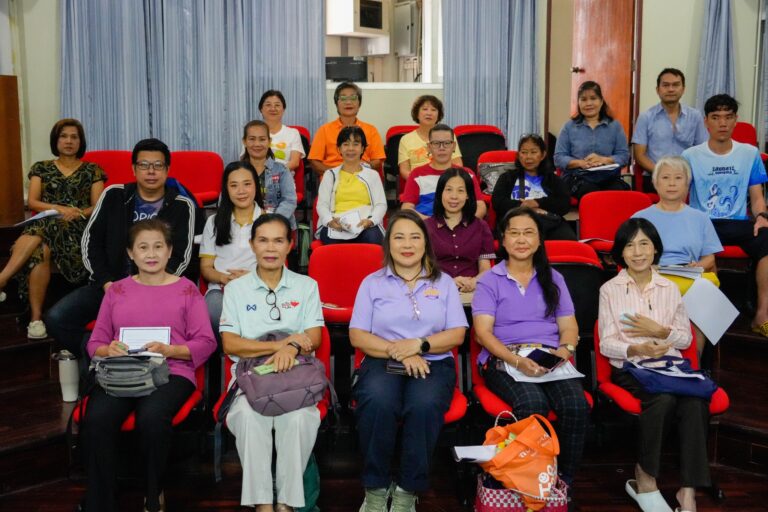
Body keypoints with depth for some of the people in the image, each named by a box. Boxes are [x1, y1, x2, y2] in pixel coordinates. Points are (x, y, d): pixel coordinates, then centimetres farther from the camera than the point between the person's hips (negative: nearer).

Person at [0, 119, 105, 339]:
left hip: (77, 229, -1)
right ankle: (35, 318, -37)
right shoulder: (41, 168, 18)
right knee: (40, 249, -37)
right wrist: (60, 209, -12)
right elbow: (32, 202, 6)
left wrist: (78, 213, -15)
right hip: (45, 224, 2)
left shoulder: (92, 171, 14)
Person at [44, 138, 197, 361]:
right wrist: (106, 283, -5)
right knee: (56, 319, -18)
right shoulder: (113, 195, 9)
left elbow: (180, 257, -3)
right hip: (108, 284, 4)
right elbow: (90, 242, 8)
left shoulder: (182, 206, 2)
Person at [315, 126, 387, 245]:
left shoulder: (372, 175, 21)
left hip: (365, 225, 1)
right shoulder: (330, 175, 21)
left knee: (372, 237, -38)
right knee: (330, 239, -39)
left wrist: (371, 221, -14)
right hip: (336, 225, 0)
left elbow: (381, 204, 9)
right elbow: (322, 204, 11)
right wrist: (330, 221, -14)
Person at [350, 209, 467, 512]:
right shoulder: (373, 283, 12)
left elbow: (457, 334, 6)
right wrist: (398, 352, -12)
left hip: (433, 363, 0)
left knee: (424, 404, -35)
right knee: (377, 401, -35)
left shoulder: (443, 283, 15)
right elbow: (357, 336, 3)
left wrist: (418, 345, -11)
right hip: (383, 361, 0)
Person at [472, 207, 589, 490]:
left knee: (577, 406, -28)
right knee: (533, 404, -35)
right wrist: (517, 361, -19)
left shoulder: (553, 279, 20)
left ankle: (564, 482, -12)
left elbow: (569, 326, 13)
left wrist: (565, 350, -11)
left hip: (550, 358, 3)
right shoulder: (489, 281, 9)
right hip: (504, 358, -3)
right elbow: (483, 332, -2)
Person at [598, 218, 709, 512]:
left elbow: (685, 339, 16)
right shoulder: (610, 290, 8)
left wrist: (660, 331, -5)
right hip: (629, 367, -3)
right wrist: (636, 349, -19)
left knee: (695, 400, -31)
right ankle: (644, 479, -18)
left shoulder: (669, 289, 18)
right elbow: (606, 344, 1)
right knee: (663, 398, -35)